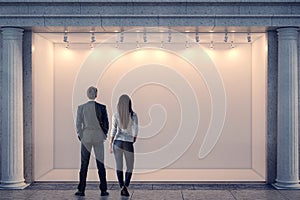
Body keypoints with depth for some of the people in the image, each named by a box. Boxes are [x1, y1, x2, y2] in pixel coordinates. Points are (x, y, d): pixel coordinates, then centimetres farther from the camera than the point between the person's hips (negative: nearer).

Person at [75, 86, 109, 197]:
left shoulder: (81, 108, -3)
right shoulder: (102, 107, -5)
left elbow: (78, 124, 0)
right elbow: (106, 123, -1)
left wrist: (80, 136, 11)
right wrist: (104, 135, 12)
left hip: (86, 137, 0)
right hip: (98, 137, 0)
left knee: (84, 164, 7)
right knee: (100, 164, 6)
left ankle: (81, 190, 8)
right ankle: (103, 190, 8)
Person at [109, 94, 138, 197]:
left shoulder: (115, 115, -2)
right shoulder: (133, 115, -5)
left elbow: (113, 130, -6)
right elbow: (135, 130, -9)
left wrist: (110, 144, -3)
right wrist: (133, 140, 10)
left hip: (117, 142, 1)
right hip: (128, 144, -1)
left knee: (119, 166, 7)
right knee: (129, 167, 11)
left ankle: (122, 187, -8)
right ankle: (126, 186, -10)